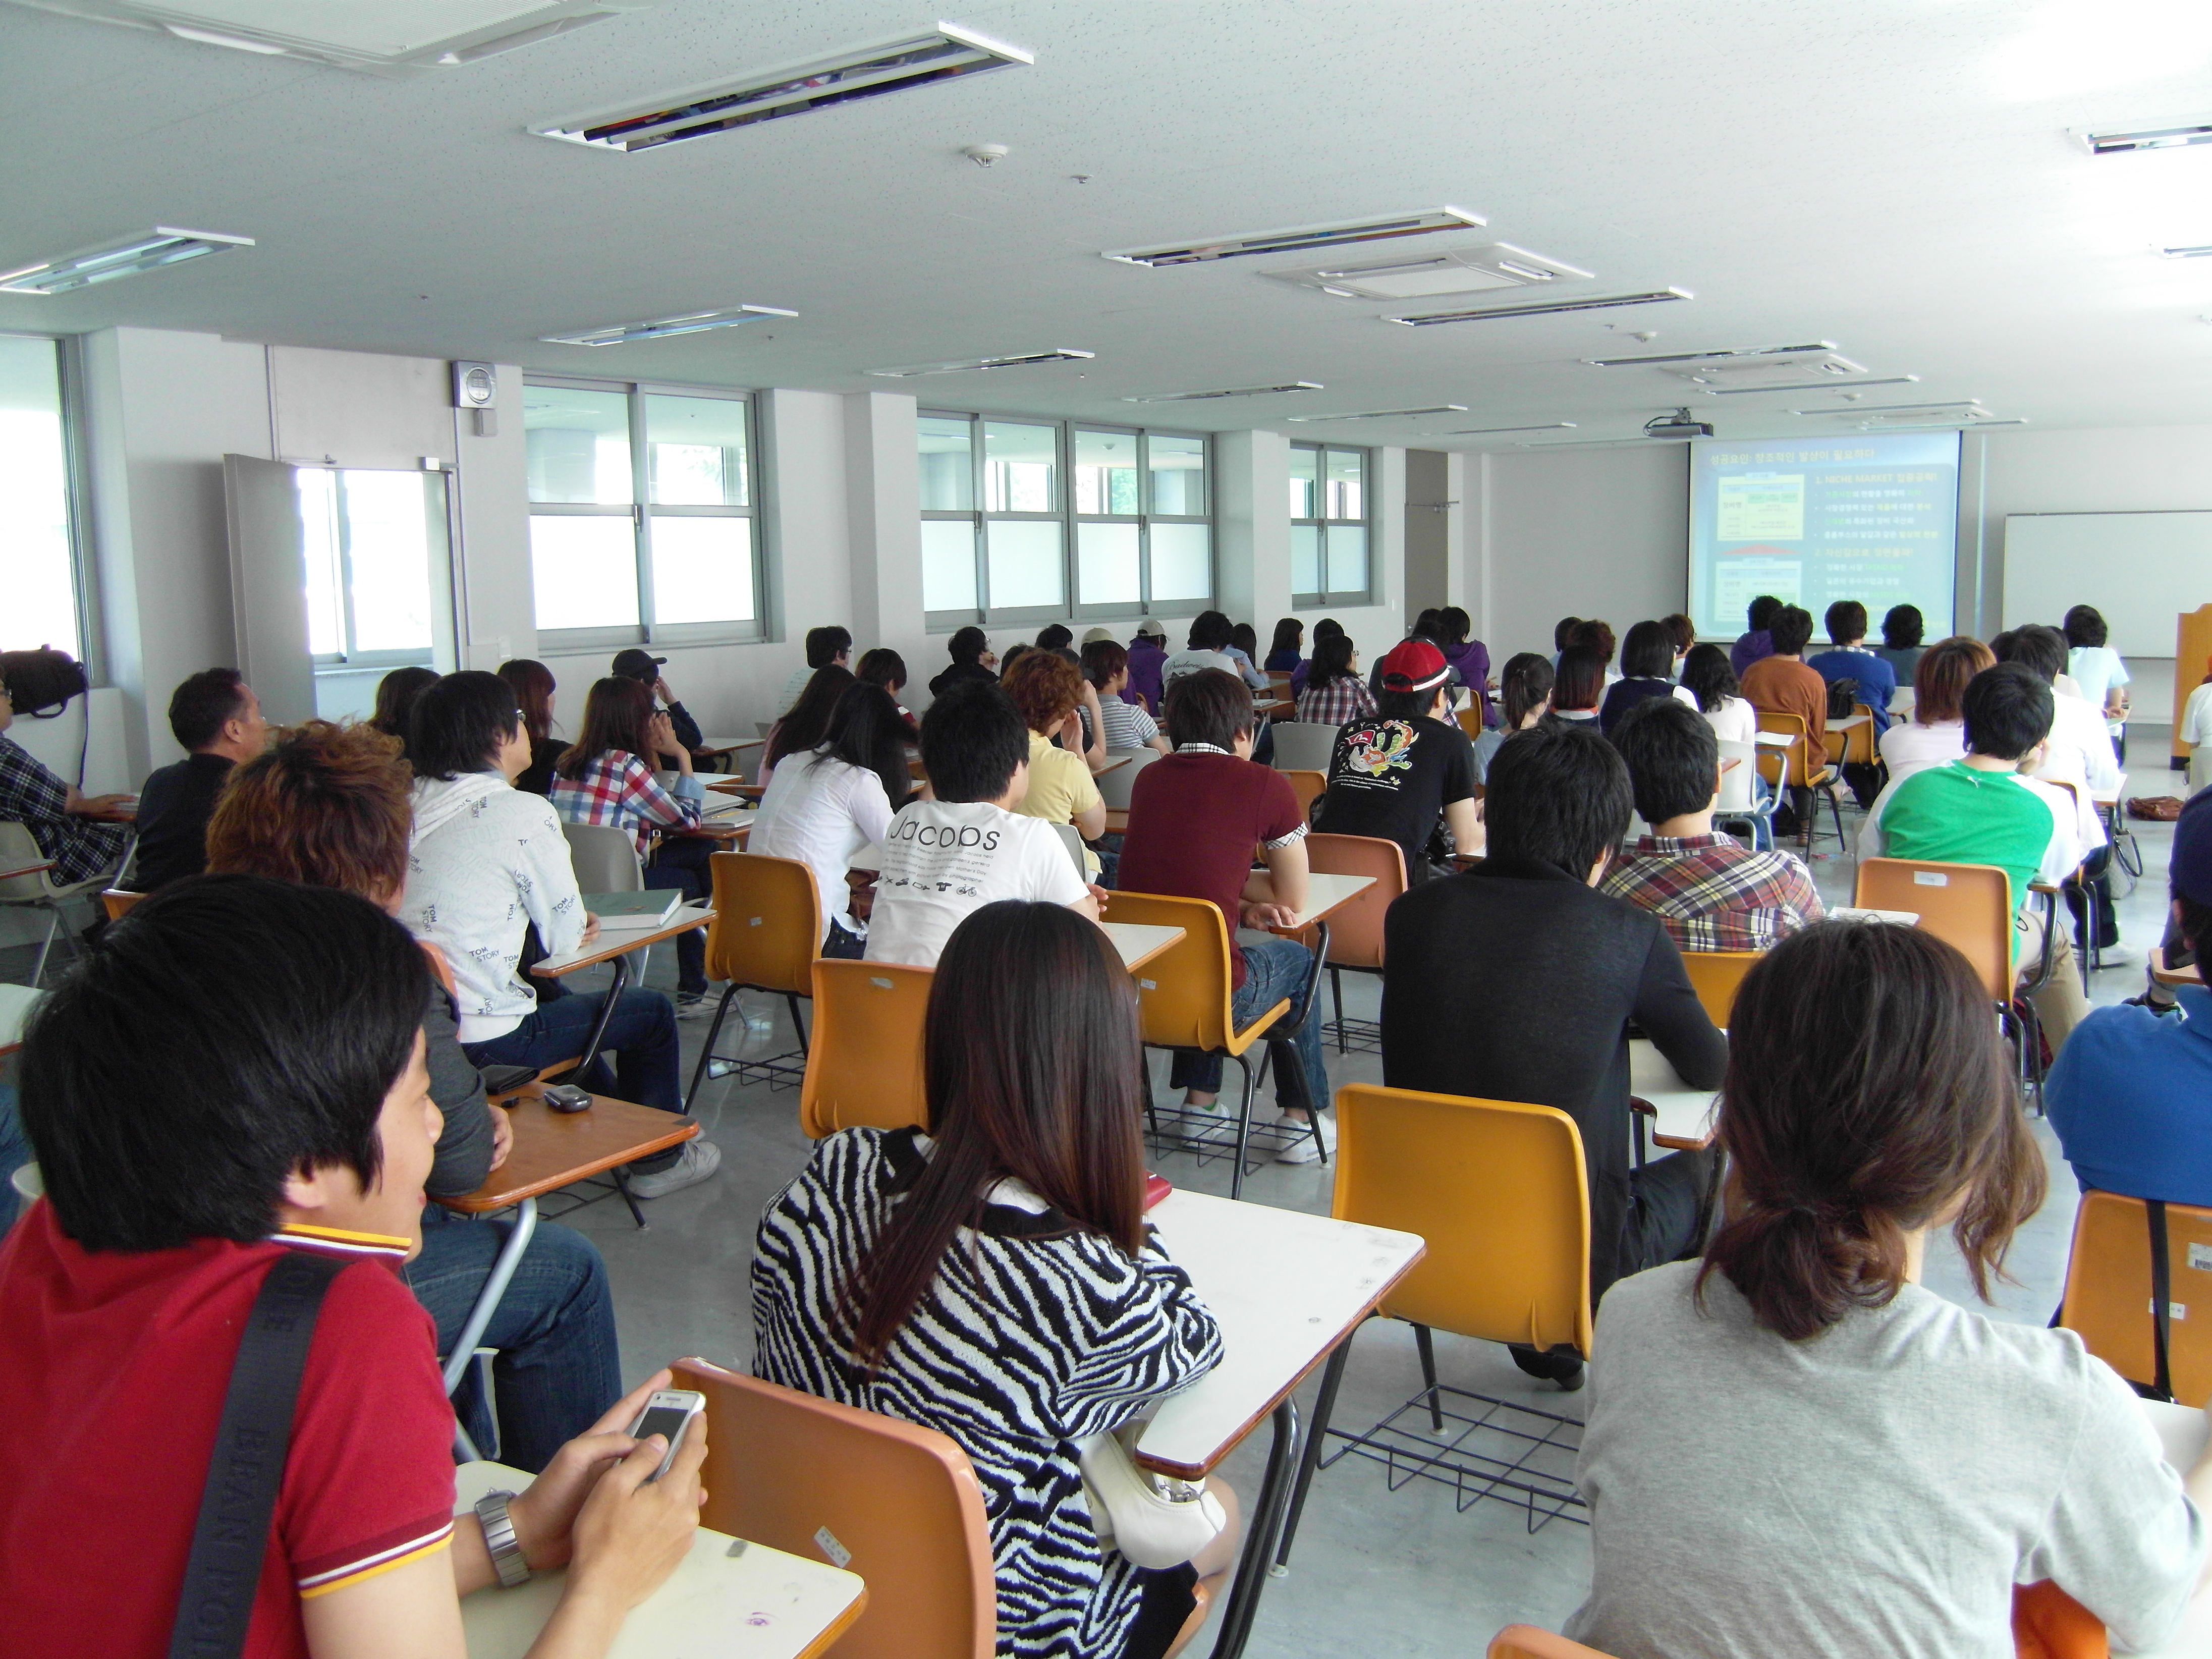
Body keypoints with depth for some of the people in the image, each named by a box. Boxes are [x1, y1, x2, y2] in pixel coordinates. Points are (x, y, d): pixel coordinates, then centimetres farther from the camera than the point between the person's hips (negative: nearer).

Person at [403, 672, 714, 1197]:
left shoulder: (411, 806, 4)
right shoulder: (525, 813, -17)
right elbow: (566, 937, -10)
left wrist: (569, 923, 11)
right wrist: (575, 925, 13)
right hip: (483, 1042, -8)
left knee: (556, 999, 35)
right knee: (651, 1011, 14)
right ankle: (658, 1160, 30)